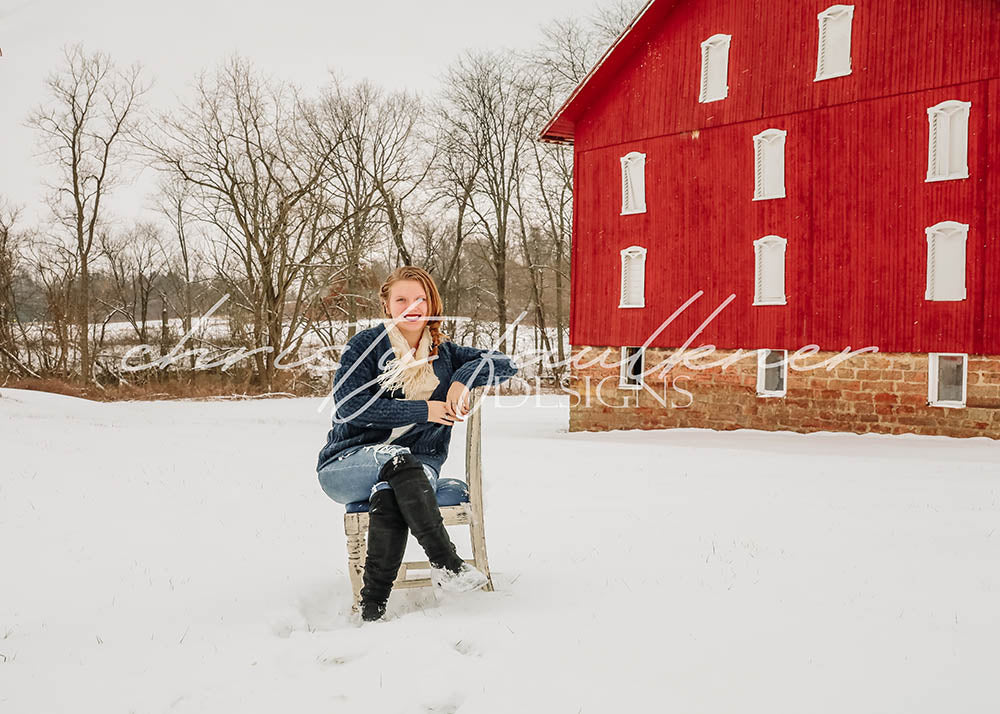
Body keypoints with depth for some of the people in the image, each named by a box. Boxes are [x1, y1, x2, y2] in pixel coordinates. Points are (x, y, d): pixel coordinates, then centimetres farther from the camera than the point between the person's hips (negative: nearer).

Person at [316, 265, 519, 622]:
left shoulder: (444, 354, 12)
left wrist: (463, 379, -15)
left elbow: (506, 364, 4)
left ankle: (373, 607, -32)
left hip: (417, 468, 2)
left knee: (388, 496, -35)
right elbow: (349, 406, -12)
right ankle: (445, 563, -31)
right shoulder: (366, 345, 1)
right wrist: (423, 411, -14)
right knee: (397, 457, -37)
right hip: (347, 463, -1)